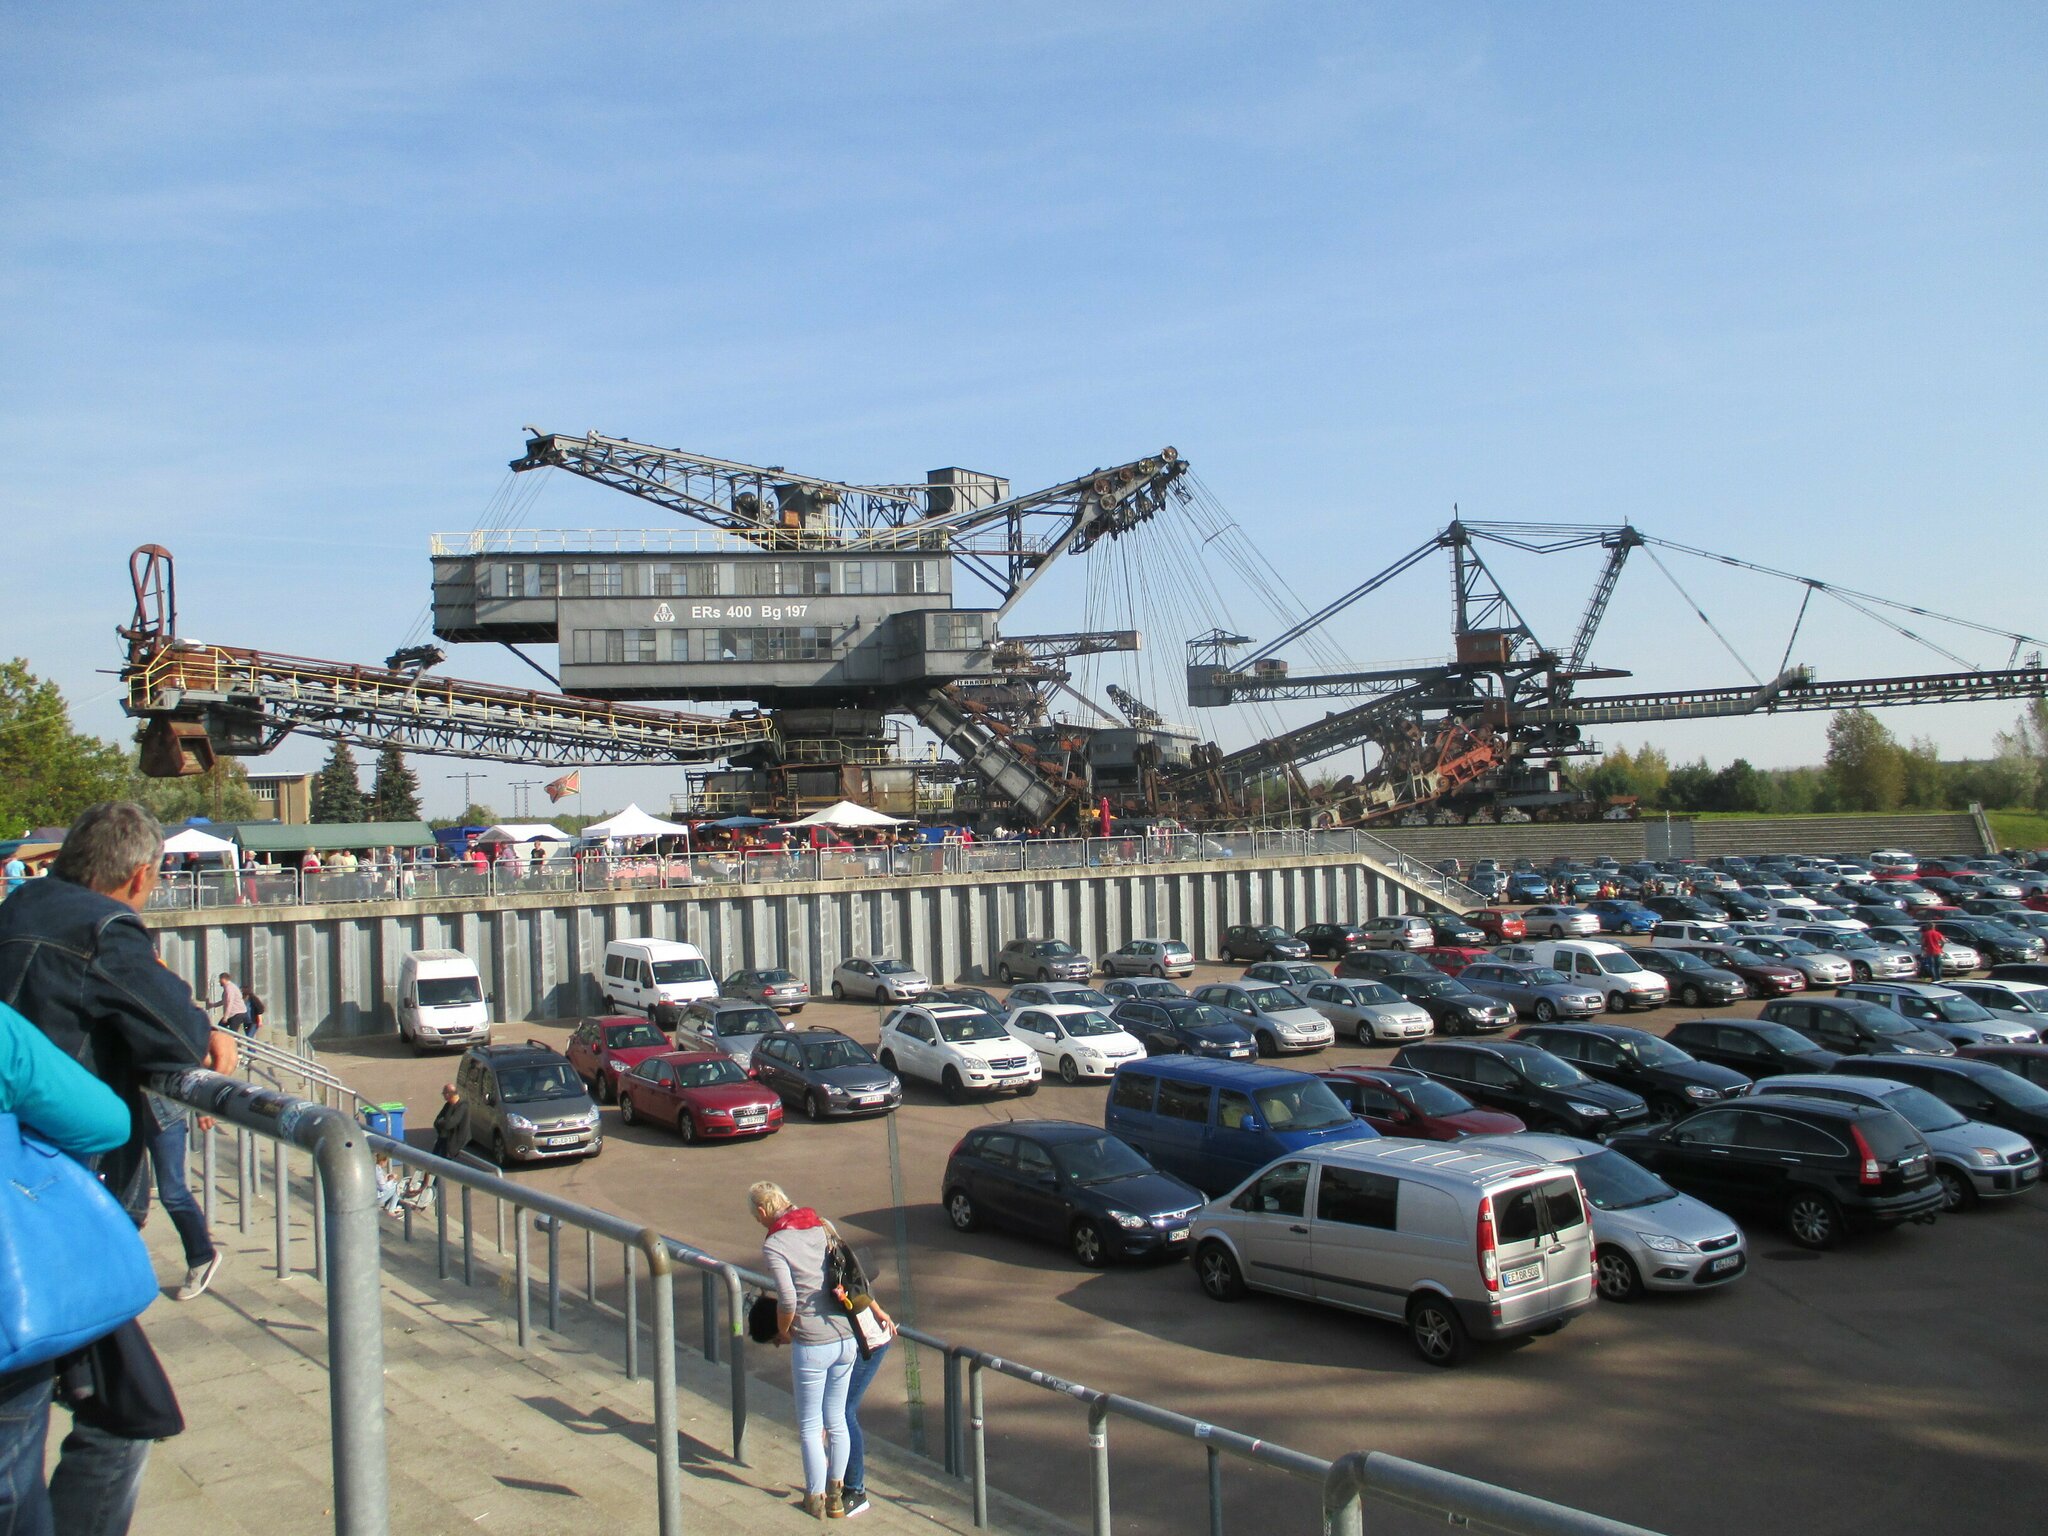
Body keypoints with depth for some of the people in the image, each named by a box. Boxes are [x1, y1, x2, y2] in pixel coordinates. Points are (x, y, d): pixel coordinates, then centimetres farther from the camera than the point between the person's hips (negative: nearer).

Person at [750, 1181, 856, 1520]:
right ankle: (836, 1494, 30)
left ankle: (816, 1498, 21)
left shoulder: (774, 1244, -12)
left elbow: (788, 1300, -19)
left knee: (810, 1425, 12)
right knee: (836, 1421, 19)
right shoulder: (821, 1226, 7)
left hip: (811, 1345, -6)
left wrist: (783, 1332, -2)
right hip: (846, 1339, 6)